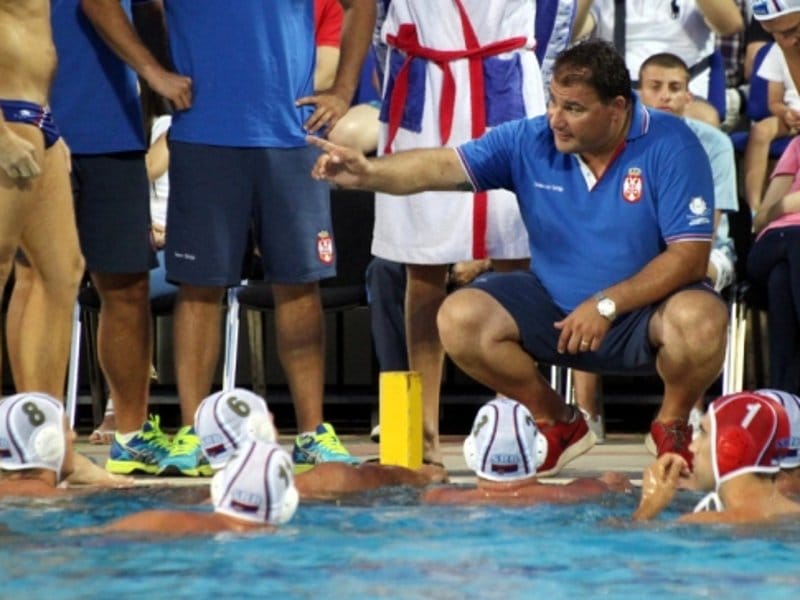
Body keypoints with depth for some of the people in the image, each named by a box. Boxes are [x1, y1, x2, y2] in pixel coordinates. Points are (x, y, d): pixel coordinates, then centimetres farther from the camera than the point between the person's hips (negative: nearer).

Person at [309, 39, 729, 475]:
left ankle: (672, 427, -2)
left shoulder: (670, 147, -16)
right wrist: (367, 172, -33)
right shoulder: (530, 142, -6)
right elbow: (442, 167, -14)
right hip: (554, 304, 4)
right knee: (460, 317, -19)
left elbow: (689, 256, -19)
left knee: (700, 319, -37)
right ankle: (556, 423, 7)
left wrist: (606, 304, -26)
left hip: (646, 307, -4)